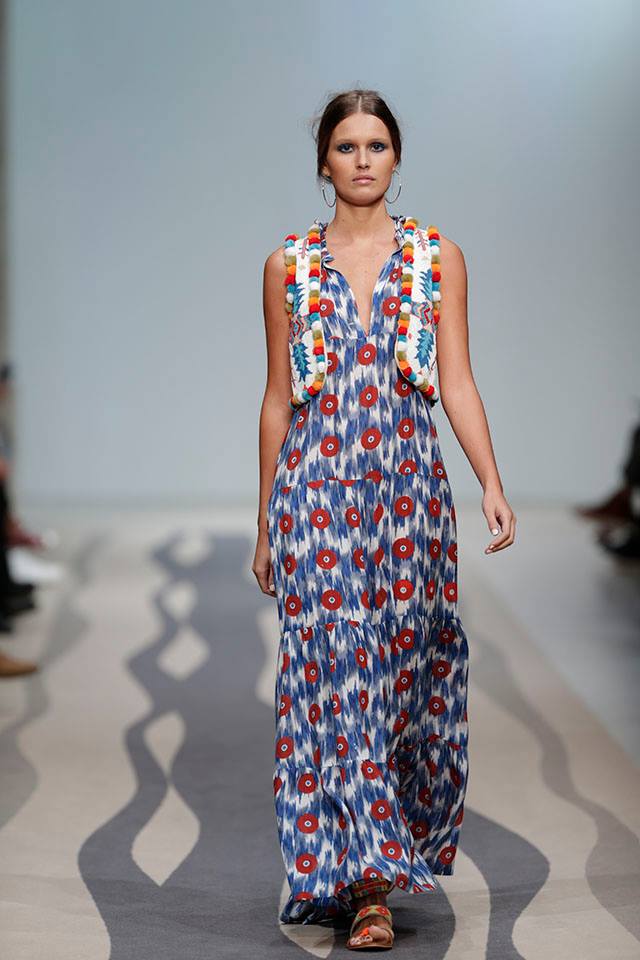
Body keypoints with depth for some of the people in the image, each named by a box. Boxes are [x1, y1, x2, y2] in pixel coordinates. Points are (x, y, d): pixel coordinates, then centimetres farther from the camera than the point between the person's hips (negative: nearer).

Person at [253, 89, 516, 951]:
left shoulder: (439, 258, 6)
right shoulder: (288, 266, 7)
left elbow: (457, 381, 2)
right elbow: (278, 398, 9)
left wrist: (492, 482, -11)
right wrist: (266, 523, 8)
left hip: (411, 492, 1)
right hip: (317, 491, 0)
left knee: (405, 673, 3)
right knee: (335, 672, -6)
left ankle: (378, 858, 20)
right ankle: (367, 882, -1)